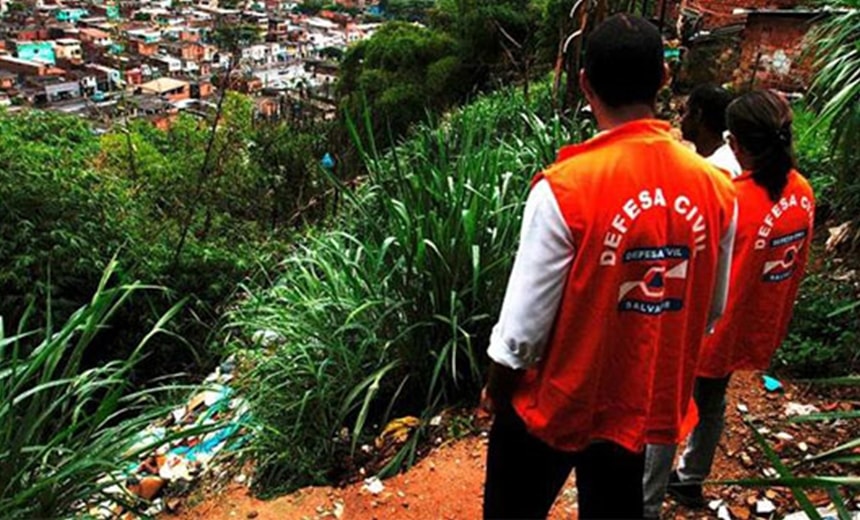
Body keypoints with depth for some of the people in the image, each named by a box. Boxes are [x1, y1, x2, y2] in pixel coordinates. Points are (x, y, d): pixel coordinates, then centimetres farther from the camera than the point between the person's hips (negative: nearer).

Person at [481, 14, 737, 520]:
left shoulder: (565, 187, -26)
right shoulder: (717, 189, -9)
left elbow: (523, 325, -21)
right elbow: (711, 311, 4)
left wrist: (496, 390, -2)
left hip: (555, 405, -4)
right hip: (642, 406, 4)